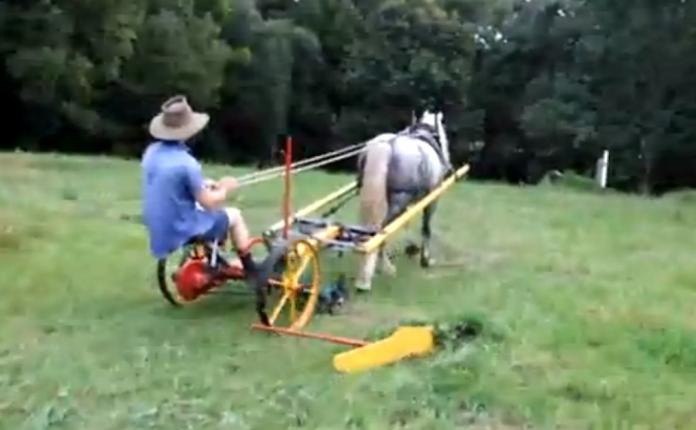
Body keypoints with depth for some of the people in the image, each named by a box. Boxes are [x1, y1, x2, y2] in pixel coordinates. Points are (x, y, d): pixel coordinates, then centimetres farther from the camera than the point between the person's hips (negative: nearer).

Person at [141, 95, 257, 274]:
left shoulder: (151, 152, -3)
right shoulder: (186, 162, -28)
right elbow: (208, 202, -19)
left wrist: (202, 184, 12)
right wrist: (225, 188, 0)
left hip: (159, 230, 8)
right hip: (182, 231, -8)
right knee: (234, 215, 14)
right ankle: (250, 269, 27)